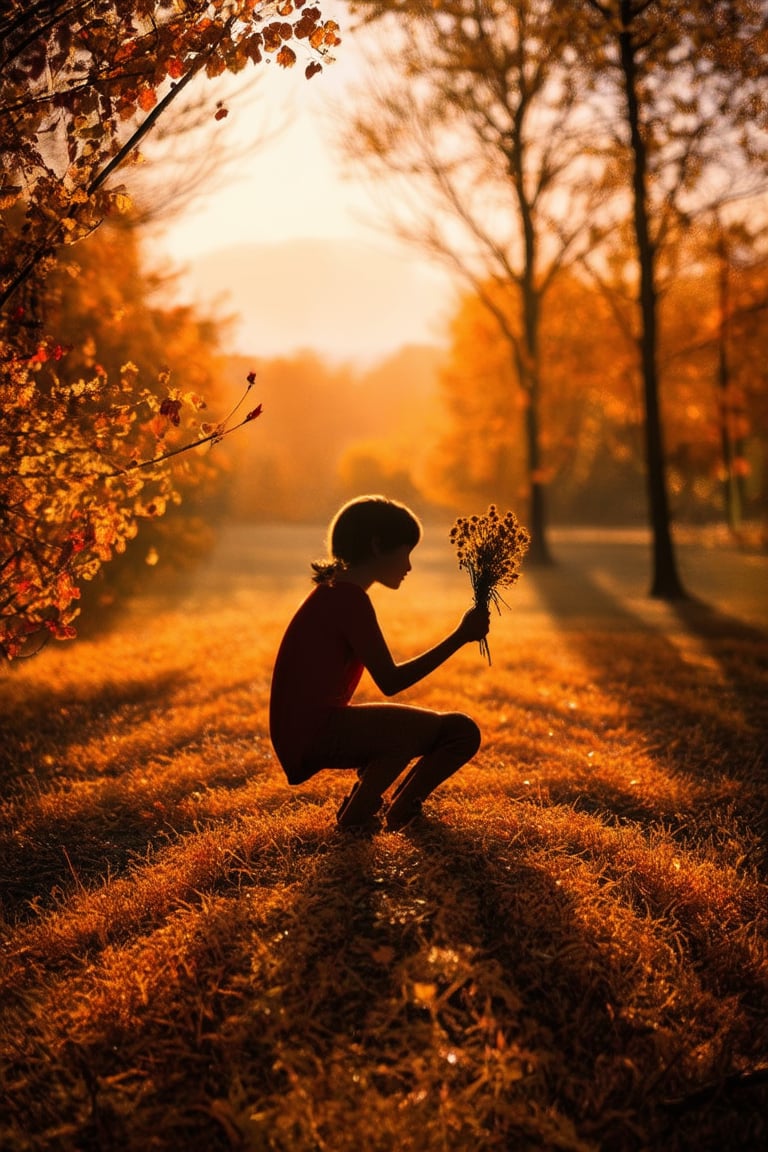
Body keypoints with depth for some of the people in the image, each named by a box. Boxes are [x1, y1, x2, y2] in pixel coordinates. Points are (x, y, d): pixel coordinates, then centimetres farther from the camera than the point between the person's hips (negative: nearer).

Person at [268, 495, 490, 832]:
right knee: (453, 731, -14)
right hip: (313, 734, -10)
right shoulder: (349, 598, -14)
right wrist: (460, 637, -14)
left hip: (312, 734, 10)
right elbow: (390, 682, -17)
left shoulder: (334, 593, 18)